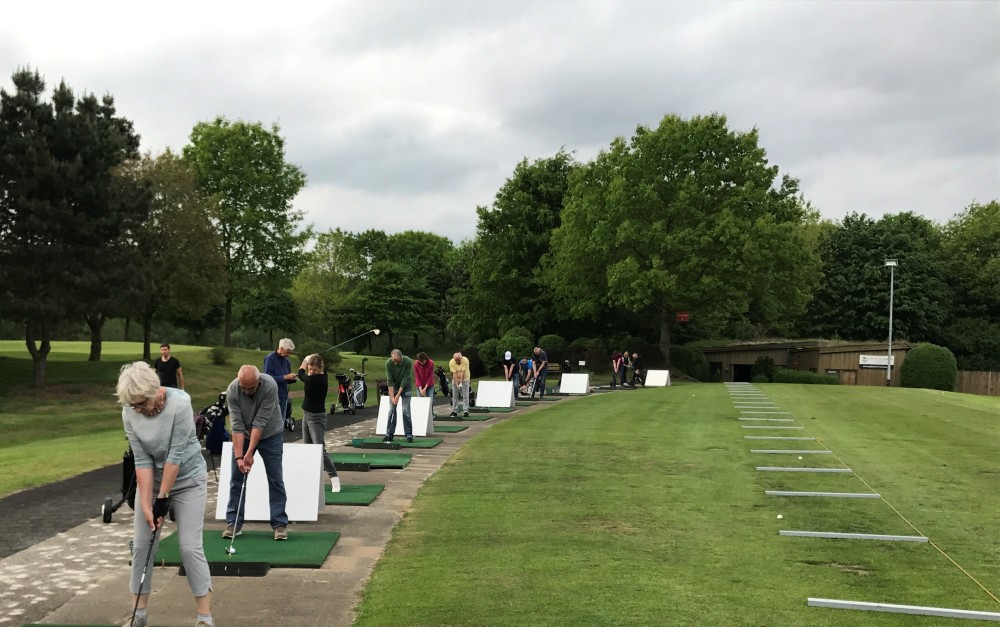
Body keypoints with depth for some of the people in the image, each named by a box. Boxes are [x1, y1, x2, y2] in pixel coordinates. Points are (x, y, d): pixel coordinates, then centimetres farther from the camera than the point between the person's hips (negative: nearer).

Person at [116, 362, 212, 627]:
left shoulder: (179, 403, -28)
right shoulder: (129, 413, -15)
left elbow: (176, 455, -25)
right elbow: (142, 460, -14)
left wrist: (163, 498, -21)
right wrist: (146, 505, -18)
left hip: (188, 480, -4)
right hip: (152, 479, 4)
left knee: (190, 546, -8)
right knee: (141, 545, 3)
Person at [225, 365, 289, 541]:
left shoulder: (270, 386, -32)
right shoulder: (232, 390, -25)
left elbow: (260, 422, -31)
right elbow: (237, 426, -24)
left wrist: (250, 453, -30)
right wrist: (239, 457, -28)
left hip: (270, 434, -2)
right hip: (243, 435, 2)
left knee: (275, 480, -2)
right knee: (236, 479, 3)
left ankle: (280, 523, 4)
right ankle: (233, 523, 13)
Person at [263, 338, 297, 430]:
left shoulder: (286, 361, 11)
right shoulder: (270, 359, -10)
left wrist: (292, 378, -5)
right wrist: (285, 377, -20)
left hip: (284, 395, 7)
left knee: (282, 421, 13)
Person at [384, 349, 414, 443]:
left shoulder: (408, 362, -27)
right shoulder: (388, 363, -22)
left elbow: (405, 379, -24)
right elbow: (389, 380, -20)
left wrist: (398, 395, -24)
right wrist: (392, 397, -24)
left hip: (405, 387, -2)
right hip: (393, 387, 2)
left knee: (406, 410, -7)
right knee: (392, 410, -2)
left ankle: (409, 434, -1)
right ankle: (389, 434, 4)